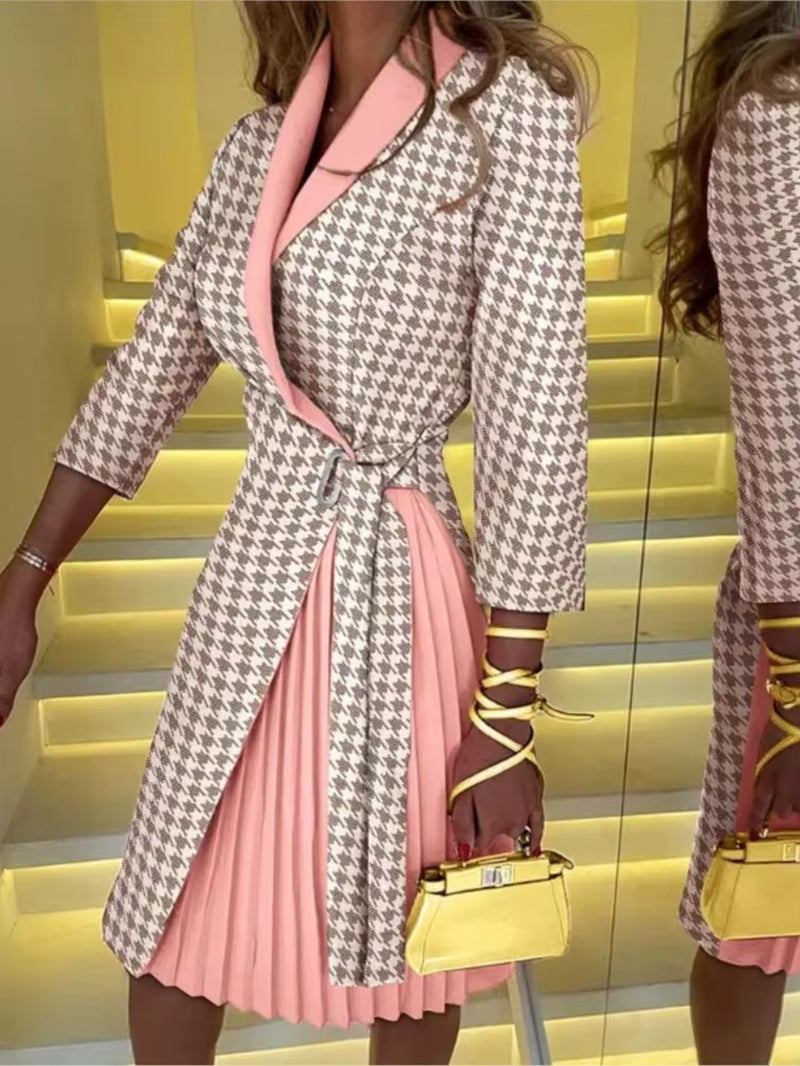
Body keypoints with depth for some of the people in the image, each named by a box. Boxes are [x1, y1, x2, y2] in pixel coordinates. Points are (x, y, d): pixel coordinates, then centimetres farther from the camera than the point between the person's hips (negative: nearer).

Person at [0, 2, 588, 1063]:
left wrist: (507, 719, -13)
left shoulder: (510, 107, -10)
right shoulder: (257, 142, 7)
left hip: (392, 592, -4)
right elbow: (145, 377, 10)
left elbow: (537, 433, -13)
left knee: (405, 933, 17)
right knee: (170, 916, 20)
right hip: (248, 587, 5)